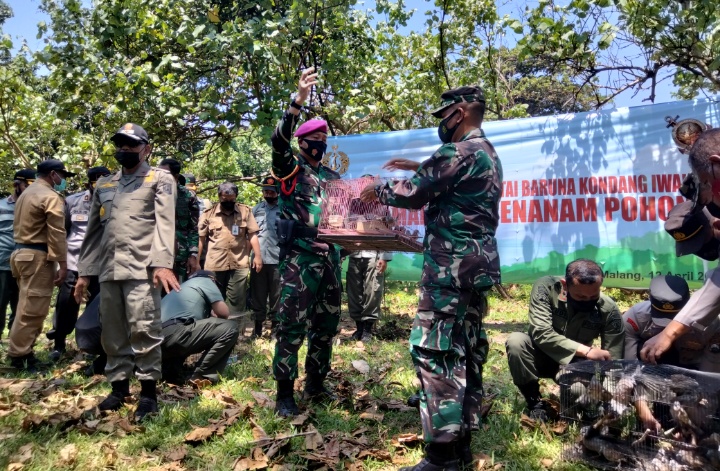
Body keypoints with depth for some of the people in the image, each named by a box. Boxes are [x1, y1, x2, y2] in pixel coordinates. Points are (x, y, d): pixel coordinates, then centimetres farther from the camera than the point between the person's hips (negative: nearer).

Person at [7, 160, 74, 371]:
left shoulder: (26, 194, 21)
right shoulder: (51, 197, -10)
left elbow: (19, 227, 19)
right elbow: (56, 234, -16)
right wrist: (62, 263, -17)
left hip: (20, 252, 10)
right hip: (37, 256, -10)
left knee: (27, 306, 14)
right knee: (32, 309, -6)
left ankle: (22, 351, 18)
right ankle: (19, 356, -2)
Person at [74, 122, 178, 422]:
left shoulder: (160, 179, 4)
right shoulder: (104, 185, 21)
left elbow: (165, 222, -9)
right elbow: (94, 230, 21)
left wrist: (162, 263, -22)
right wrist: (84, 271, 16)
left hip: (142, 268, -6)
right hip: (108, 269, 6)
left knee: (143, 330, -7)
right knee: (113, 332, 10)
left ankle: (148, 391, 4)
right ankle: (119, 386, 22)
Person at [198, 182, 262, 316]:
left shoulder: (245, 211, 6)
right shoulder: (209, 213, 5)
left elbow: (253, 235, 4)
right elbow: (200, 238, 7)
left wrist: (257, 256, -3)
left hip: (239, 264, 0)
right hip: (214, 265, 0)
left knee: (237, 300, 3)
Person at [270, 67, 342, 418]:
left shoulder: (332, 177, 17)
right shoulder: (291, 167, 0)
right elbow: (279, 140, -20)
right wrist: (298, 101, -31)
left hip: (329, 258, 6)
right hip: (299, 257, -6)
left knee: (326, 326, 11)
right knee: (292, 327, -5)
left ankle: (315, 385, 25)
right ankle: (284, 393, 5)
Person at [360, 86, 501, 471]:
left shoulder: (458, 152, -11)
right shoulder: (488, 154, 20)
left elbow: (412, 194, -8)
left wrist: (378, 191, 9)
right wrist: (419, 167, 28)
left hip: (451, 266, -10)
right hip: (478, 264, 10)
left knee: (433, 351, -8)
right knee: (467, 350, 11)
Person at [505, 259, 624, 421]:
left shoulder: (608, 310, -20)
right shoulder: (545, 287, -24)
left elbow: (613, 363, -18)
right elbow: (541, 333, -31)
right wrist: (586, 351, -36)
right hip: (541, 356, 0)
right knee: (516, 341, -33)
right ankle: (535, 403, -12)